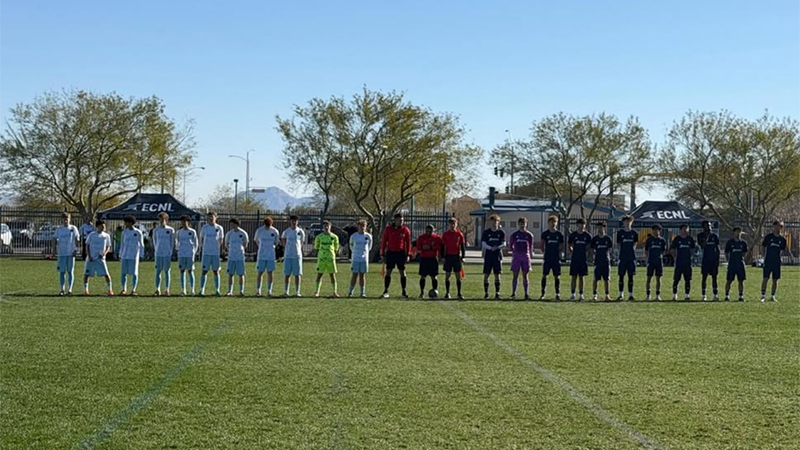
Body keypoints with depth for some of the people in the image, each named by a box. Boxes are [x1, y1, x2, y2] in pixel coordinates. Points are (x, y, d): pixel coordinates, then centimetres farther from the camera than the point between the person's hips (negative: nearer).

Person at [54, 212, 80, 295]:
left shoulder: (73, 228, 3)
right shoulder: (58, 229, 6)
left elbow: (77, 240, 4)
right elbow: (56, 241, 10)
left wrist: (76, 249, -6)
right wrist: (55, 250, 0)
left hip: (71, 253, -1)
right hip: (62, 253, 1)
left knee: (70, 271, 0)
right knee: (62, 271, 1)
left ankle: (70, 289, 4)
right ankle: (62, 289, 6)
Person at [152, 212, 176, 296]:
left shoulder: (170, 230, 2)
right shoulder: (155, 230, 7)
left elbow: (172, 242, 4)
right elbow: (154, 242, 13)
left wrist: (171, 252, -1)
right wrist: (157, 250, 7)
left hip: (168, 254, -1)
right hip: (158, 254, 1)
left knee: (167, 271, 1)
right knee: (158, 271, 0)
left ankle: (167, 289, 4)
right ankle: (157, 289, 2)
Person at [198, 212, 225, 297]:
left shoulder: (219, 228, 3)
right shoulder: (204, 228, 3)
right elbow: (201, 238, 14)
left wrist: (218, 247, 7)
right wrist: (202, 246, 4)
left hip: (216, 253, 0)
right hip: (206, 253, 0)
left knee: (216, 271, 2)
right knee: (204, 271, 0)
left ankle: (217, 290, 6)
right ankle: (202, 290, 3)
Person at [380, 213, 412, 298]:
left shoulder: (405, 230, 0)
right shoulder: (388, 229, 0)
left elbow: (408, 243, 4)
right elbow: (383, 241, 4)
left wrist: (408, 254, -2)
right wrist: (382, 254, 0)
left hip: (401, 253, 0)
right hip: (390, 253, 0)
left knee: (402, 272, 1)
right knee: (388, 272, 1)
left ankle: (404, 292, 7)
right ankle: (386, 291, 7)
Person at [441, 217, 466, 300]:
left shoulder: (459, 234, 4)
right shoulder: (445, 234, 4)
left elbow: (463, 246, 8)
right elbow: (442, 246, 6)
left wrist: (463, 257, 2)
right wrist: (443, 257, -1)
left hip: (457, 256, 0)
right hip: (448, 256, 0)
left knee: (458, 276, 1)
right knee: (447, 275, 1)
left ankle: (459, 293, 4)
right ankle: (447, 293, 7)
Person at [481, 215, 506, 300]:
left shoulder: (501, 232, 5)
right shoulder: (486, 232, 3)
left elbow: (504, 244, -1)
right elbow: (483, 244, -3)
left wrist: (497, 247, -20)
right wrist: (491, 248, -20)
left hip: (498, 256, 1)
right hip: (488, 255, 0)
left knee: (497, 275, 2)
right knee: (486, 275, -3)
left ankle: (497, 293, 8)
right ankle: (486, 293, 5)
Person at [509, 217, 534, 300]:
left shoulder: (529, 235, 6)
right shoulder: (514, 234, 3)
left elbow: (531, 246, 13)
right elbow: (510, 245, 11)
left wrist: (530, 254, 9)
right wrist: (514, 251, 2)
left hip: (525, 257, 1)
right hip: (516, 257, -1)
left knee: (525, 276, 4)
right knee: (515, 275, -2)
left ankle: (526, 294, 6)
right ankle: (513, 293, 1)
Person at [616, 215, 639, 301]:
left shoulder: (634, 233, 5)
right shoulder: (620, 233, 2)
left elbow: (635, 244, 13)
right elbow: (618, 244, 8)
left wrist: (631, 251, 5)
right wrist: (623, 251, 2)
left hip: (631, 257, 1)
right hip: (622, 257, -1)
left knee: (631, 276, 3)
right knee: (621, 276, 0)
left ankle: (630, 294, 8)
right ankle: (621, 295, 6)